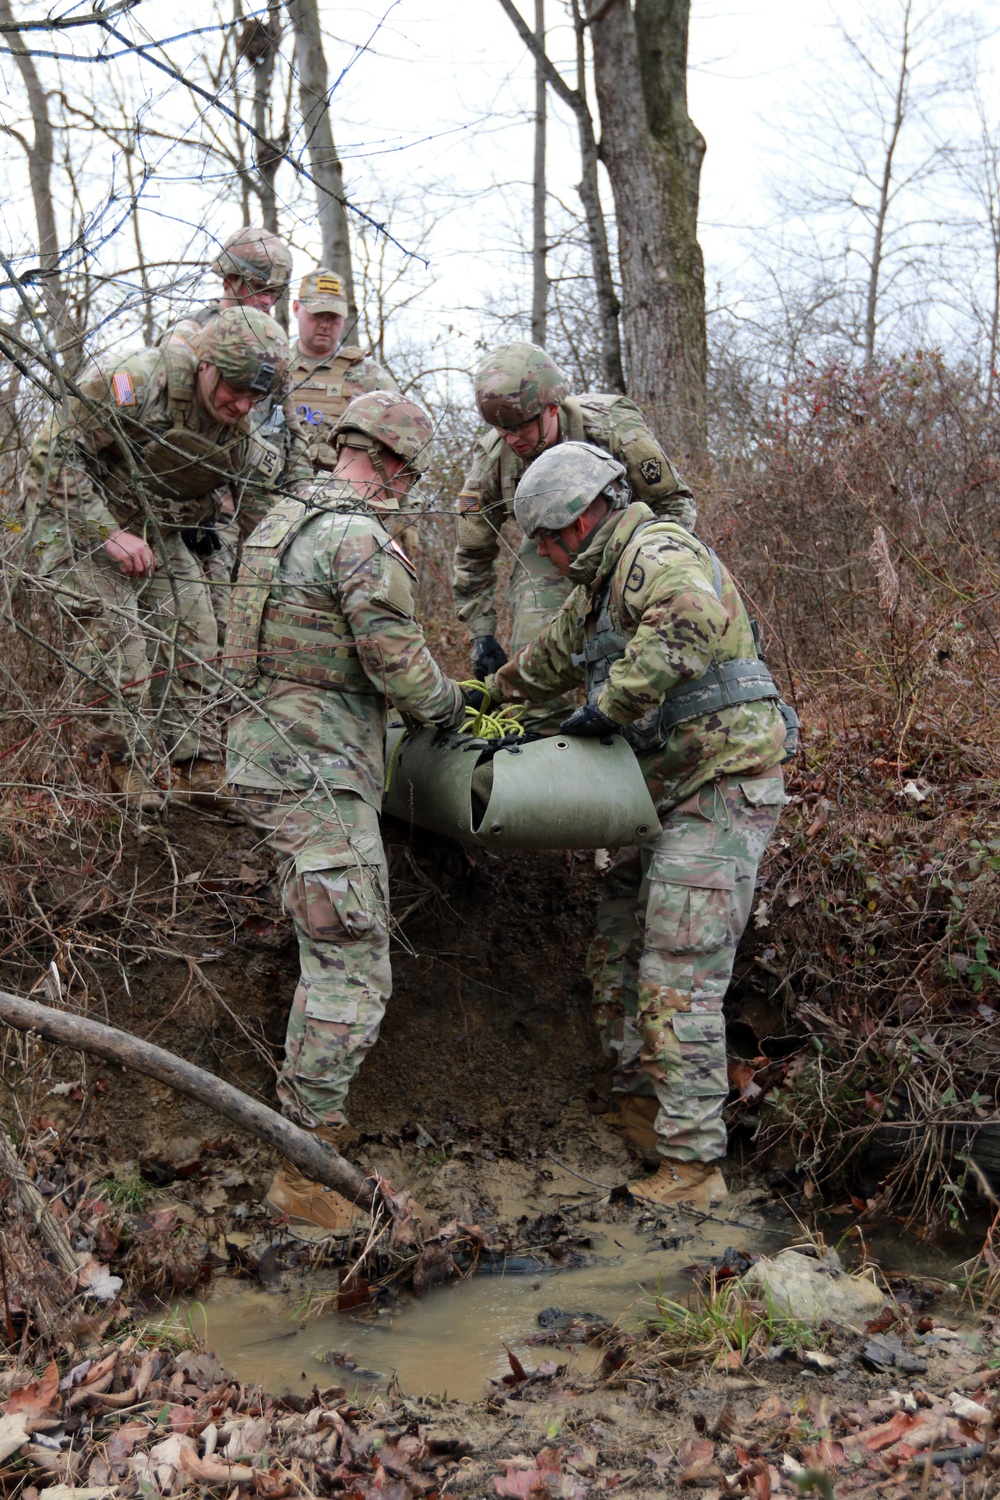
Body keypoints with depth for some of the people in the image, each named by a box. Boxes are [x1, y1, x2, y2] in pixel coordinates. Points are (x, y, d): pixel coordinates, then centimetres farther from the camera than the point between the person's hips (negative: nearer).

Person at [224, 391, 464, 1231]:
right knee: (353, 975, -6)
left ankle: (315, 1143, 30)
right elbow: (399, 665, -15)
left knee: (334, 962, 19)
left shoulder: (286, 523, 15)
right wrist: (449, 704, 7)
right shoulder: (362, 539, -15)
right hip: (316, 775, -10)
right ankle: (306, 1174, 1)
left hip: (272, 756, 10)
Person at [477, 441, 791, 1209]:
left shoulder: (657, 551, -14)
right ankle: (642, 1103, 31)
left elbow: (692, 620, -38)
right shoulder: (605, 582, 19)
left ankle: (693, 1164, 0)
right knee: (617, 954, 16)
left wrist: (611, 704, -30)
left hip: (721, 790, -10)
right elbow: (556, 653, 37)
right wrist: (491, 694, 50)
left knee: (678, 982, -9)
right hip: (674, 797, 10)